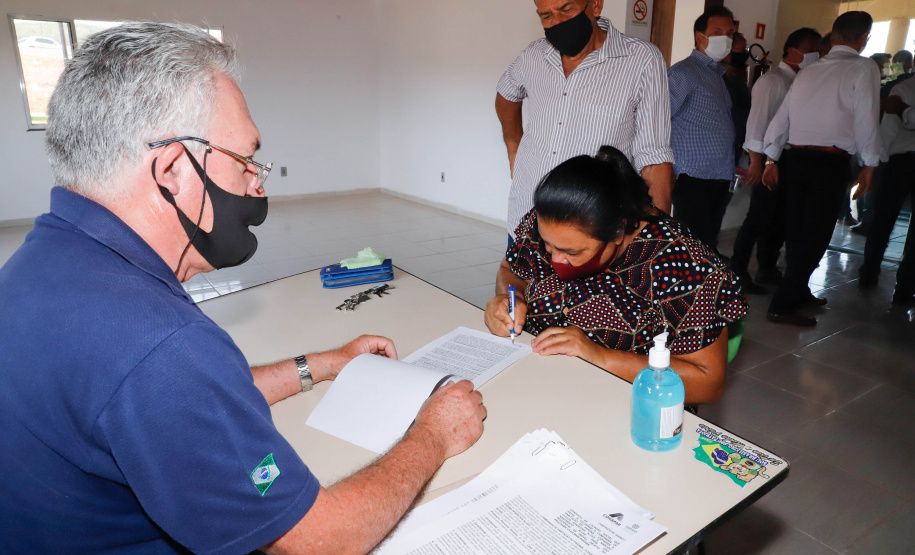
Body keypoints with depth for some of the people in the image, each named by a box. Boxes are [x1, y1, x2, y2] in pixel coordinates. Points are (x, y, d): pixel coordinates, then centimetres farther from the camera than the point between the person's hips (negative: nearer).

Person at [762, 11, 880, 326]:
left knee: (798, 230, 14)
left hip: (795, 158, 6)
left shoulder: (809, 71, 14)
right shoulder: (864, 69, -3)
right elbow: (866, 121, -6)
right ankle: (782, 306, -1)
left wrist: (771, 159, 16)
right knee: (815, 236, -1)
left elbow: (781, 117, 12)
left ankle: (797, 292, 30)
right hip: (831, 162, -6)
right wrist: (869, 164, 4)